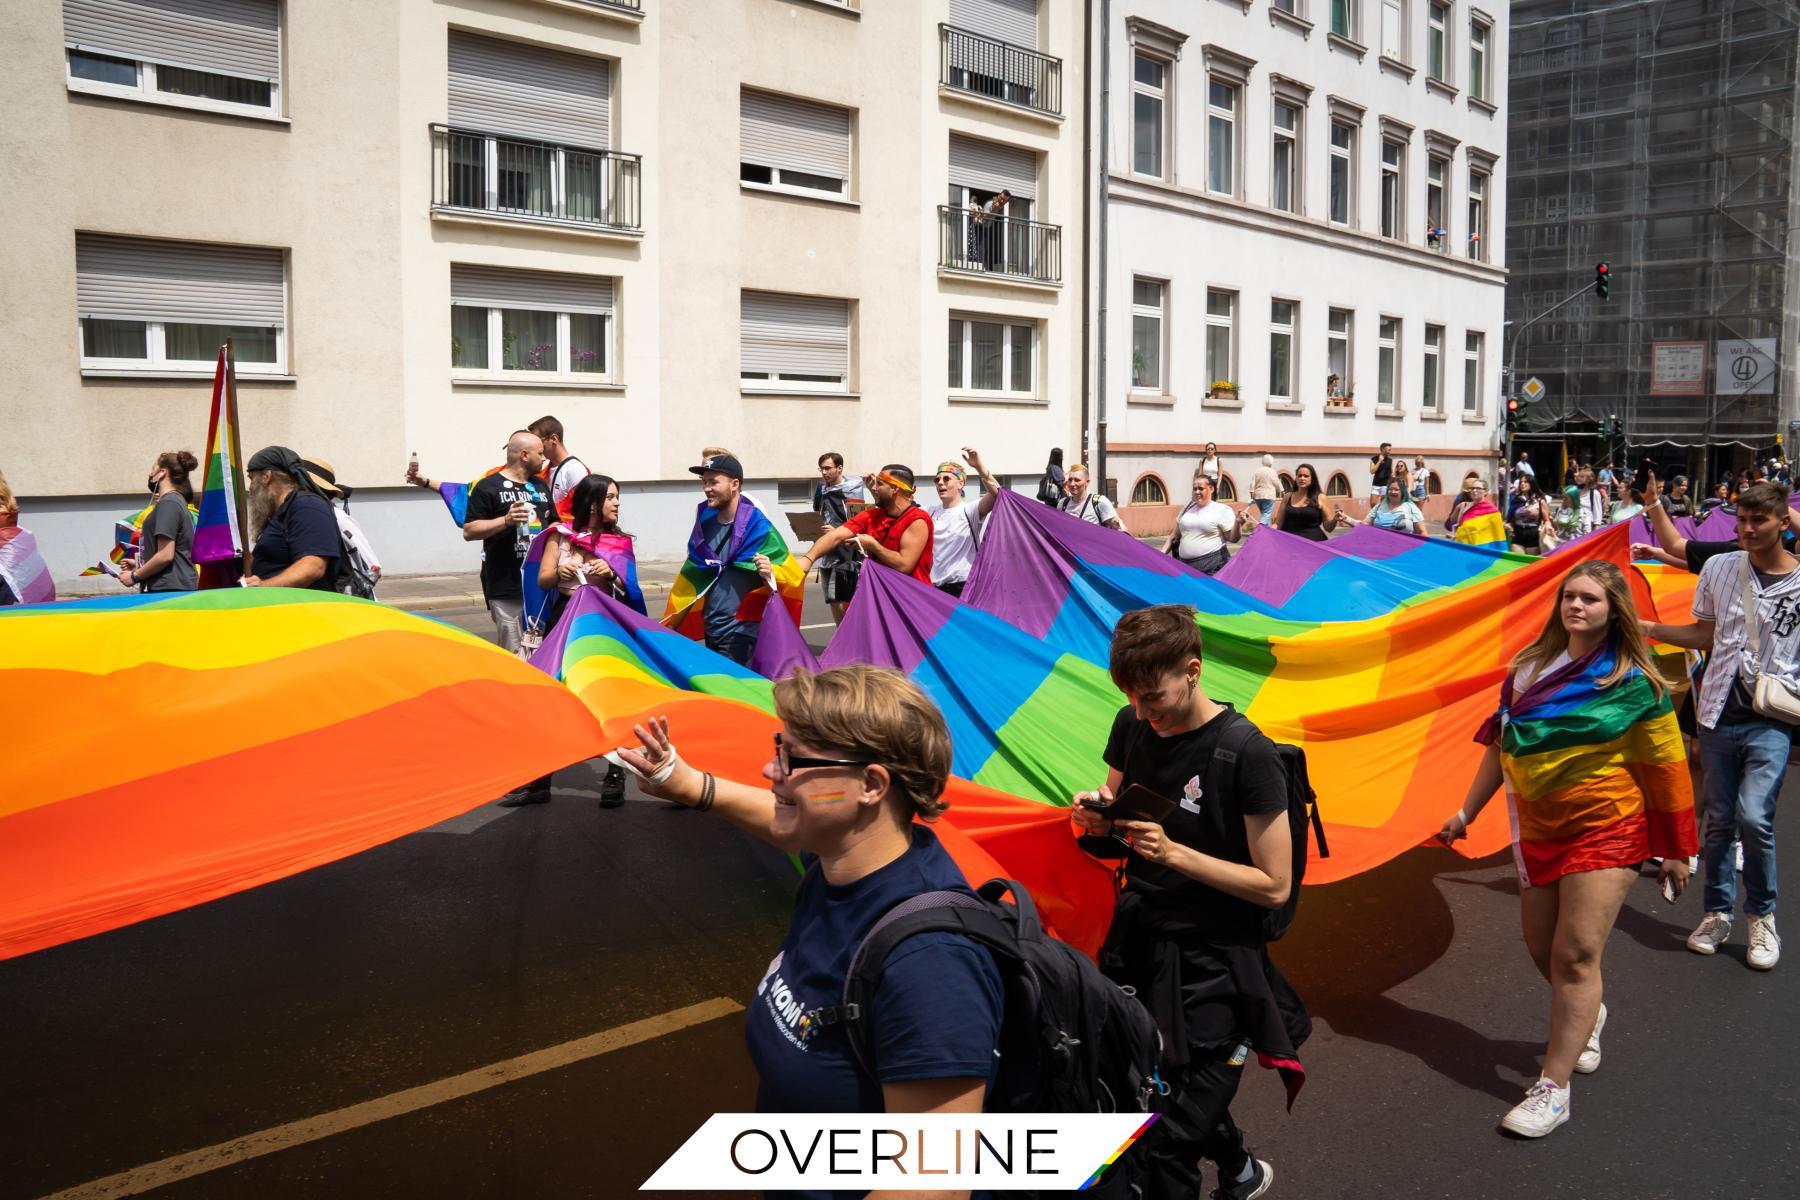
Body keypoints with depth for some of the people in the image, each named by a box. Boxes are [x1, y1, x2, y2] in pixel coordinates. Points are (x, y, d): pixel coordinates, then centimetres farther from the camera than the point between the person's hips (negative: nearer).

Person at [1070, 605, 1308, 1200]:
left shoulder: (1247, 754, -18)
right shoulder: (1132, 726, 0)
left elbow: (1274, 885, -15)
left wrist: (1173, 852, -25)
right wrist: (1097, 811, -9)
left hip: (1209, 965, -6)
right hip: (1137, 941, 7)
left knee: (1167, 1146, -3)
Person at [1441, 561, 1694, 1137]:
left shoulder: (1634, 683, -8)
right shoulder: (1533, 665, 5)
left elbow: (1665, 768, -4)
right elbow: (1501, 743, 12)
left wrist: (1675, 850, -1)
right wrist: (1466, 813, 12)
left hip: (1605, 830, -5)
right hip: (1539, 829, 5)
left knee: (1575, 956, -7)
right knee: (1543, 948, 13)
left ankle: (1552, 1089, 1)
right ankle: (1586, 1016, 45)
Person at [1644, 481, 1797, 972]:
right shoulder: (1719, 568, 5)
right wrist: (1646, 627, 8)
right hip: (1719, 713, 3)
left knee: (1753, 817, -14)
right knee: (1718, 819, 10)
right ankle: (1718, 914, 26)